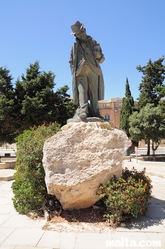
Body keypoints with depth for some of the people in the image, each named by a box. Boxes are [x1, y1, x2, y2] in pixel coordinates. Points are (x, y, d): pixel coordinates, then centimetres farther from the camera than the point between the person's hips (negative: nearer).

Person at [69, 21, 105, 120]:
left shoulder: (94, 43, 18)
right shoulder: (75, 46, 19)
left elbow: (101, 59, 15)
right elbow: (71, 61, 18)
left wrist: (99, 56, -7)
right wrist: (74, 72, 3)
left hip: (93, 71, 1)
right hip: (81, 72, 0)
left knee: (94, 93, -2)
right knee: (82, 91, -16)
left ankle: (95, 112, 1)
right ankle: (83, 111, -25)